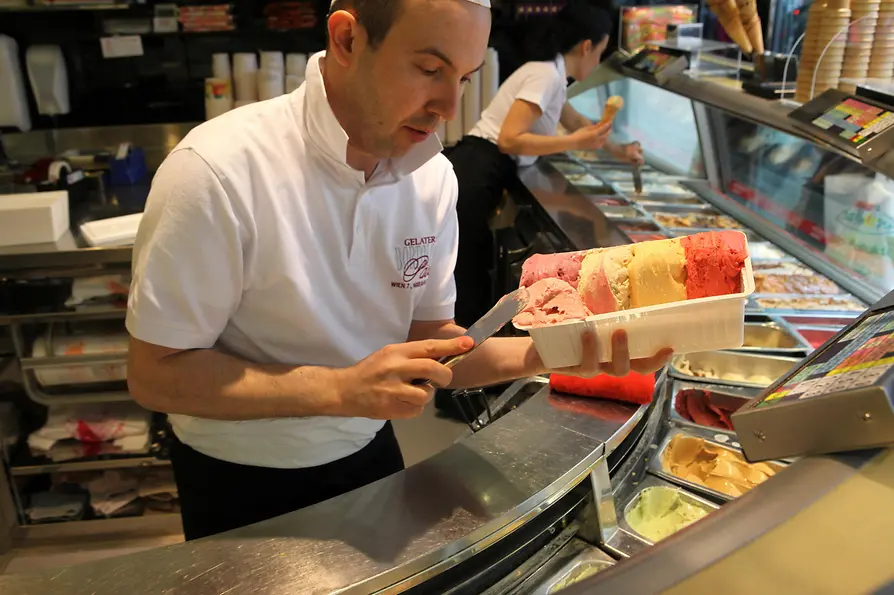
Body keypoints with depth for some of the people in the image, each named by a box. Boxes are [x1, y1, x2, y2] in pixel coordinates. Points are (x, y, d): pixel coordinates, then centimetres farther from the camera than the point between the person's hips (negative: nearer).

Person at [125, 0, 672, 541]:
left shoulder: (432, 175, -11)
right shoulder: (219, 170, -27)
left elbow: (426, 339, -4)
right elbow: (154, 375, -22)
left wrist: (544, 353, -21)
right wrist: (341, 389, -32)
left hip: (370, 455, 5)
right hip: (243, 487, -4)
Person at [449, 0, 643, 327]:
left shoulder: (548, 71, 19)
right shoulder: (547, 74, -11)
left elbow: (575, 120, 37)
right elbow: (509, 139, -22)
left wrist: (616, 149, 46)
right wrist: (575, 143, -14)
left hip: (473, 177, 10)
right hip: (473, 180, -10)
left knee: (472, 284, 14)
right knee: (469, 291, -5)